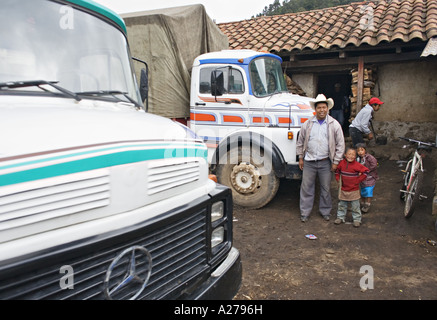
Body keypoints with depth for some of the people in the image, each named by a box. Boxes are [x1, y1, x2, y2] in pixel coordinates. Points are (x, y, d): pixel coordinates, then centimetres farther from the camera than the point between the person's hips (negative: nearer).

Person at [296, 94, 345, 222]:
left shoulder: (334, 125, -1)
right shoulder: (307, 124, 2)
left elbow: (340, 144, 1)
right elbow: (300, 142, 10)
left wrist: (335, 162, -2)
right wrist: (301, 158, 8)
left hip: (325, 163, 0)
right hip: (309, 162, 1)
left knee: (326, 189, 11)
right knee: (306, 188, 6)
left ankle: (325, 211, 30)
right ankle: (305, 212, 20)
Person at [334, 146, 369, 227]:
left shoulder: (357, 165, -14)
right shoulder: (341, 163, -3)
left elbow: (366, 171, -11)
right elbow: (337, 171, 16)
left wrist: (359, 180, -10)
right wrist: (338, 178, 6)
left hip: (354, 190, -3)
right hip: (343, 189, 4)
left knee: (355, 206, 5)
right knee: (342, 205, 14)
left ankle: (357, 219, 18)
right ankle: (340, 217, 28)